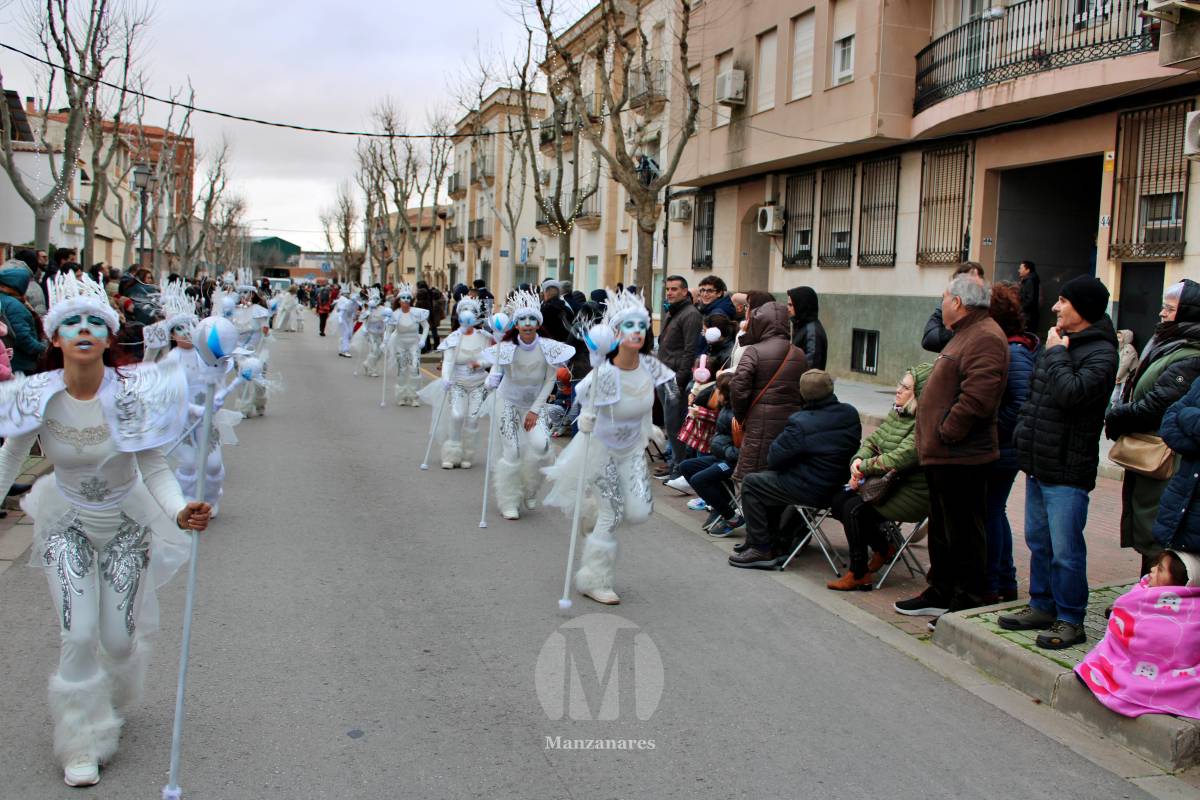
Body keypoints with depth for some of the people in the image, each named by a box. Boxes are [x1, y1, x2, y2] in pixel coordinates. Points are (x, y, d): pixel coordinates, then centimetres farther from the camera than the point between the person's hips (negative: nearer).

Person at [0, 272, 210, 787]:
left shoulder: (132, 393, -24)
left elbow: (153, 467, -17)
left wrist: (179, 512, -33)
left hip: (127, 522, 0)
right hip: (67, 523, 1)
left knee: (119, 638, 6)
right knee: (77, 636, -5)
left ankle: (110, 702, 43)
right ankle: (82, 745, 17)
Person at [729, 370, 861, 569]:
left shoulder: (801, 424, -24)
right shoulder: (850, 414, -3)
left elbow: (774, 458, -17)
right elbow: (854, 448, 11)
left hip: (812, 491, -8)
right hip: (838, 484, 8)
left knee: (751, 483, 8)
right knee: (770, 479, 26)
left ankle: (761, 550, 10)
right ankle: (774, 543, 30)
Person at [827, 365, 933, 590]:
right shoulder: (897, 412, 7)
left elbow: (898, 459, -29)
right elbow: (873, 440, 12)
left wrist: (864, 467, -15)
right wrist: (859, 460, -9)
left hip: (912, 493, -9)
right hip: (890, 484, 9)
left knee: (854, 508, -22)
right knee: (839, 500, -3)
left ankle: (858, 575, -7)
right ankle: (884, 549, 15)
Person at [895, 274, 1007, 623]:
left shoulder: (985, 338, -16)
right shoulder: (966, 334, 20)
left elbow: (977, 398, -26)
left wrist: (946, 433, -19)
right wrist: (931, 439, 18)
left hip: (961, 456, -11)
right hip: (943, 454, 11)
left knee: (964, 532, -2)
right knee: (942, 528, 18)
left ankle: (968, 602, 7)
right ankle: (941, 593, 29)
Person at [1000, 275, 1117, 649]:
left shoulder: (1100, 353, -13)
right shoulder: (1058, 342, 14)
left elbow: (1070, 393, -29)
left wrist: (1056, 353, -16)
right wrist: (1024, 432, 15)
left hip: (1067, 470, -9)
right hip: (1039, 463, 9)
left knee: (1065, 550, -3)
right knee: (1039, 543, 17)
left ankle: (1071, 621, 8)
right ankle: (1042, 607, 29)